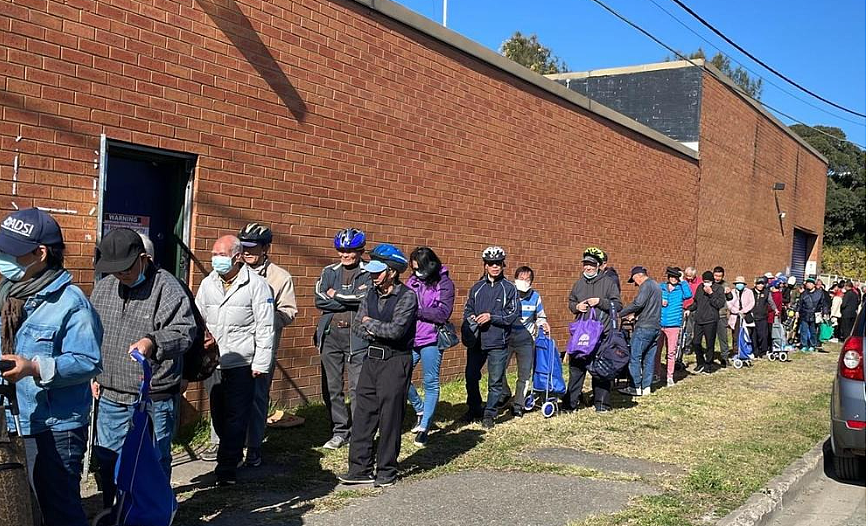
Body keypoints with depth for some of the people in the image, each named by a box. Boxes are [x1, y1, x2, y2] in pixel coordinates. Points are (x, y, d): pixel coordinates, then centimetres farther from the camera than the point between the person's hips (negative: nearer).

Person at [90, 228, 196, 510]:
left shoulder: (166, 287, -13)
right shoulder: (103, 287, 8)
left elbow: (185, 330, -21)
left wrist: (153, 341, -39)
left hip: (155, 399, -6)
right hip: (110, 396, 6)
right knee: (107, 458, 18)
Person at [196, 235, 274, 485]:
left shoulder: (256, 284, -6)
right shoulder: (208, 283, 10)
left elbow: (265, 327, -7)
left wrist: (261, 363, -11)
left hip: (241, 363, -5)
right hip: (213, 361, 6)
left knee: (236, 416, -2)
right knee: (218, 415, 13)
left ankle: (227, 468, 5)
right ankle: (232, 455, 31)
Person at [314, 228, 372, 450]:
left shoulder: (369, 274, 1)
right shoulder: (329, 272, 12)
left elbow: (366, 298, -17)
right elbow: (319, 299, -3)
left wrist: (336, 295, -5)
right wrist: (351, 300, -10)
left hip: (357, 336, -4)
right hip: (330, 334, 4)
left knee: (358, 388, -4)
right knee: (331, 388, 9)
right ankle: (340, 432, 21)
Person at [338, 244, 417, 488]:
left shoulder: (407, 296, -11)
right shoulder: (372, 294, 10)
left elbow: (396, 330, -22)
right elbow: (357, 327, 10)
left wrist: (370, 324, -7)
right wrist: (378, 333, -9)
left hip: (395, 361, -7)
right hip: (371, 358, 7)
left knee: (390, 416, 1)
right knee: (363, 414, 7)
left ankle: (387, 471, 13)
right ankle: (361, 469, 15)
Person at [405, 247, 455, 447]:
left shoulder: (445, 284, -4)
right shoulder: (412, 282, 11)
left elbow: (443, 314, -12)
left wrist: (416, 310, -15)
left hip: (431, 340, -5)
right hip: (410, 338, 5)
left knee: (431, 382, 1)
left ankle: (424, 427, 10)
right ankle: (420, 410, 25)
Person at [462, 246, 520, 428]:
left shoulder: (509, 288, -2)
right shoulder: (477, 288, 9)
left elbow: (514, 314, -8)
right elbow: (468, 310, 14)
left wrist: (492, 317, -16)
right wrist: (472, 319, -8)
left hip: (498, 343, -4)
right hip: (476, 341, 4)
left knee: (496, 380, 1)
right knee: (471, 376, 11)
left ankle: (489, 414, 16)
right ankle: (474, 409, 31)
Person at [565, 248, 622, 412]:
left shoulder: (608, 282, 0)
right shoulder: (579, 283, 13)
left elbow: (617, 305, -3)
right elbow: (571, 303, 23)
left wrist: (600, 302, -15)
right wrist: (576, 307, 1)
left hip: (603, 334, -3)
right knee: (576, 367, 4)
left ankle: (602, 403, 14)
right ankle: (571, 402, 11)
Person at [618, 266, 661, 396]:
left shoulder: (646, 285, -10)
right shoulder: (656, 286, 20)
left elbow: (638, 304, -22)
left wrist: (621, 313, -18)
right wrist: (635, 314, 21)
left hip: (644, 327, -10)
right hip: (656, 327, 10)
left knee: (634, 356, -6)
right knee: (649, 358, 10)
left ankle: (636, 387, -5)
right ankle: (646, 387, 12)